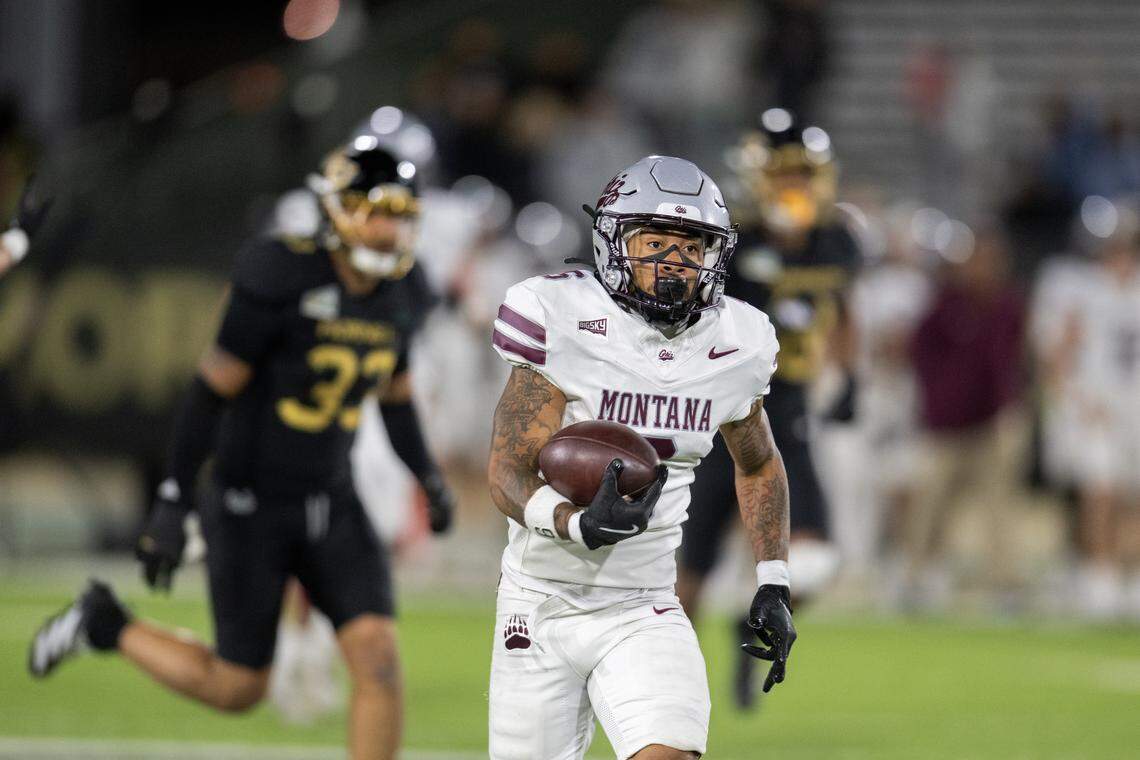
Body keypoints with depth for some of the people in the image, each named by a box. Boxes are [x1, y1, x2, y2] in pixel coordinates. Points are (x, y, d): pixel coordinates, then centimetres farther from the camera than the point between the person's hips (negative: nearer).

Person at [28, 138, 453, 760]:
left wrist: (427, 475, 7)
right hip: (250, 505, -5)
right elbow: (213, 389, -17)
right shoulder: (282, 279, -20)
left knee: (378, 655, -13)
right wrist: (172, 504, -17)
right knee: (237, 689, 3)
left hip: (330, 501, 5)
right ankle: (105, 624, 28)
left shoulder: (401, 294, 0)